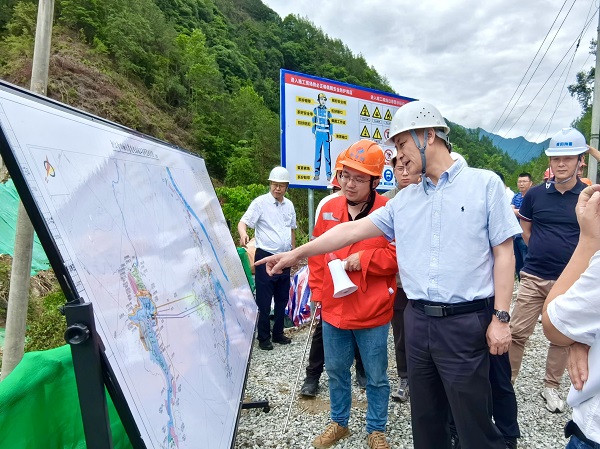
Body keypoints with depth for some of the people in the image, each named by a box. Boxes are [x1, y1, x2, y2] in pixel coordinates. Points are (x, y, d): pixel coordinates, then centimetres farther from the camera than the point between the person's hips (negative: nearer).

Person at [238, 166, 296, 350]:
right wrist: (243, 233, -37)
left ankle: (278, 333, 28)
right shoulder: (260, 202, -7)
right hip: (265, 257, -6)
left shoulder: (289, 205, 10)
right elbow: (243, 222, -15)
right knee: (264, 301, 1)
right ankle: (264, 337, 15)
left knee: (282, 299, 14)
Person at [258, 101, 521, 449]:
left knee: (474, 419, 7)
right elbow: (353, 230, 7)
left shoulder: (484, 184, -2)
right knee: (425, 416, 17)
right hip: (418, 320, 5)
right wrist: (297, 253, 5)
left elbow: (504, 253, -4)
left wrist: (501, 318, -9)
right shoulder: (404, 200, 9)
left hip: (466, 322, -4)